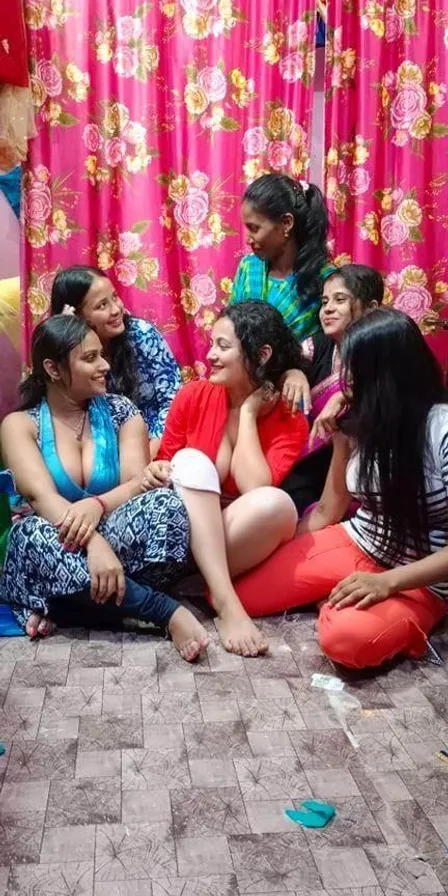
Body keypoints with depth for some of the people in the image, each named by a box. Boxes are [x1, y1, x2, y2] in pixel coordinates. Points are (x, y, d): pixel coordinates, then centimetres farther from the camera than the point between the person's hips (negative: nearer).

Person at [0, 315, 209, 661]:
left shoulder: (120, 411, 6)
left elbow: (139, 482, -8)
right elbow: (40, 494, -17)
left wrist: (97, 505, -33)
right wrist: (93, 542, -37)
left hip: (119, 540, 1)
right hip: (62, 551, -1)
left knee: (166, 506, -29)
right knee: (33, 535, -37)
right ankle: (168, 611, -30)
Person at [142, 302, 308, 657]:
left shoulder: (290, 421, -7)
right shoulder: (193, 396, -2)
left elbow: (254, 489, -22)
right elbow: (165, 466, 6)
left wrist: (248, 412, -14)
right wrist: (155, 473, -18)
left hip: (241, 540, -1)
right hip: (182, 534, 2)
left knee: (277, 503, -31)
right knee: (193, 461, -28)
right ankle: (226, 602, -38)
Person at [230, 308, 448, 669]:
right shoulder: (356, 422, 2)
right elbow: (327, 511, 9)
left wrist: (388, 581, -27)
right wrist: (280, 554, -1)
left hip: (419, 579, -5)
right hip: (352, 545, 6)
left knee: (347, 639, -38)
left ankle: (398, 620, -4)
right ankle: (339, 599, 7)